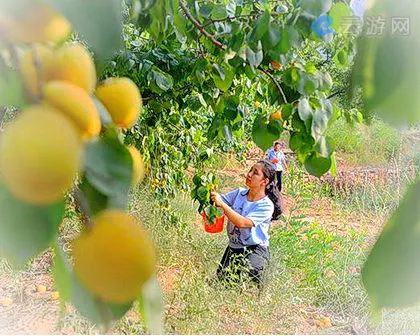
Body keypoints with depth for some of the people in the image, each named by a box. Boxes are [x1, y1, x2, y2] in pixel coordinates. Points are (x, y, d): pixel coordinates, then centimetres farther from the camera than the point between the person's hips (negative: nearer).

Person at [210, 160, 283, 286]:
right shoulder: (239, 193, 1)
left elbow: (242, 222, -28)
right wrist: (210, 192, -25)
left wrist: (222, 204, -31)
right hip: (233, 248, 6)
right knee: (221, 279, -3)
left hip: (254, 250, -5)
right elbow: (217, 201, -3)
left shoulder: (266, 206, -16)